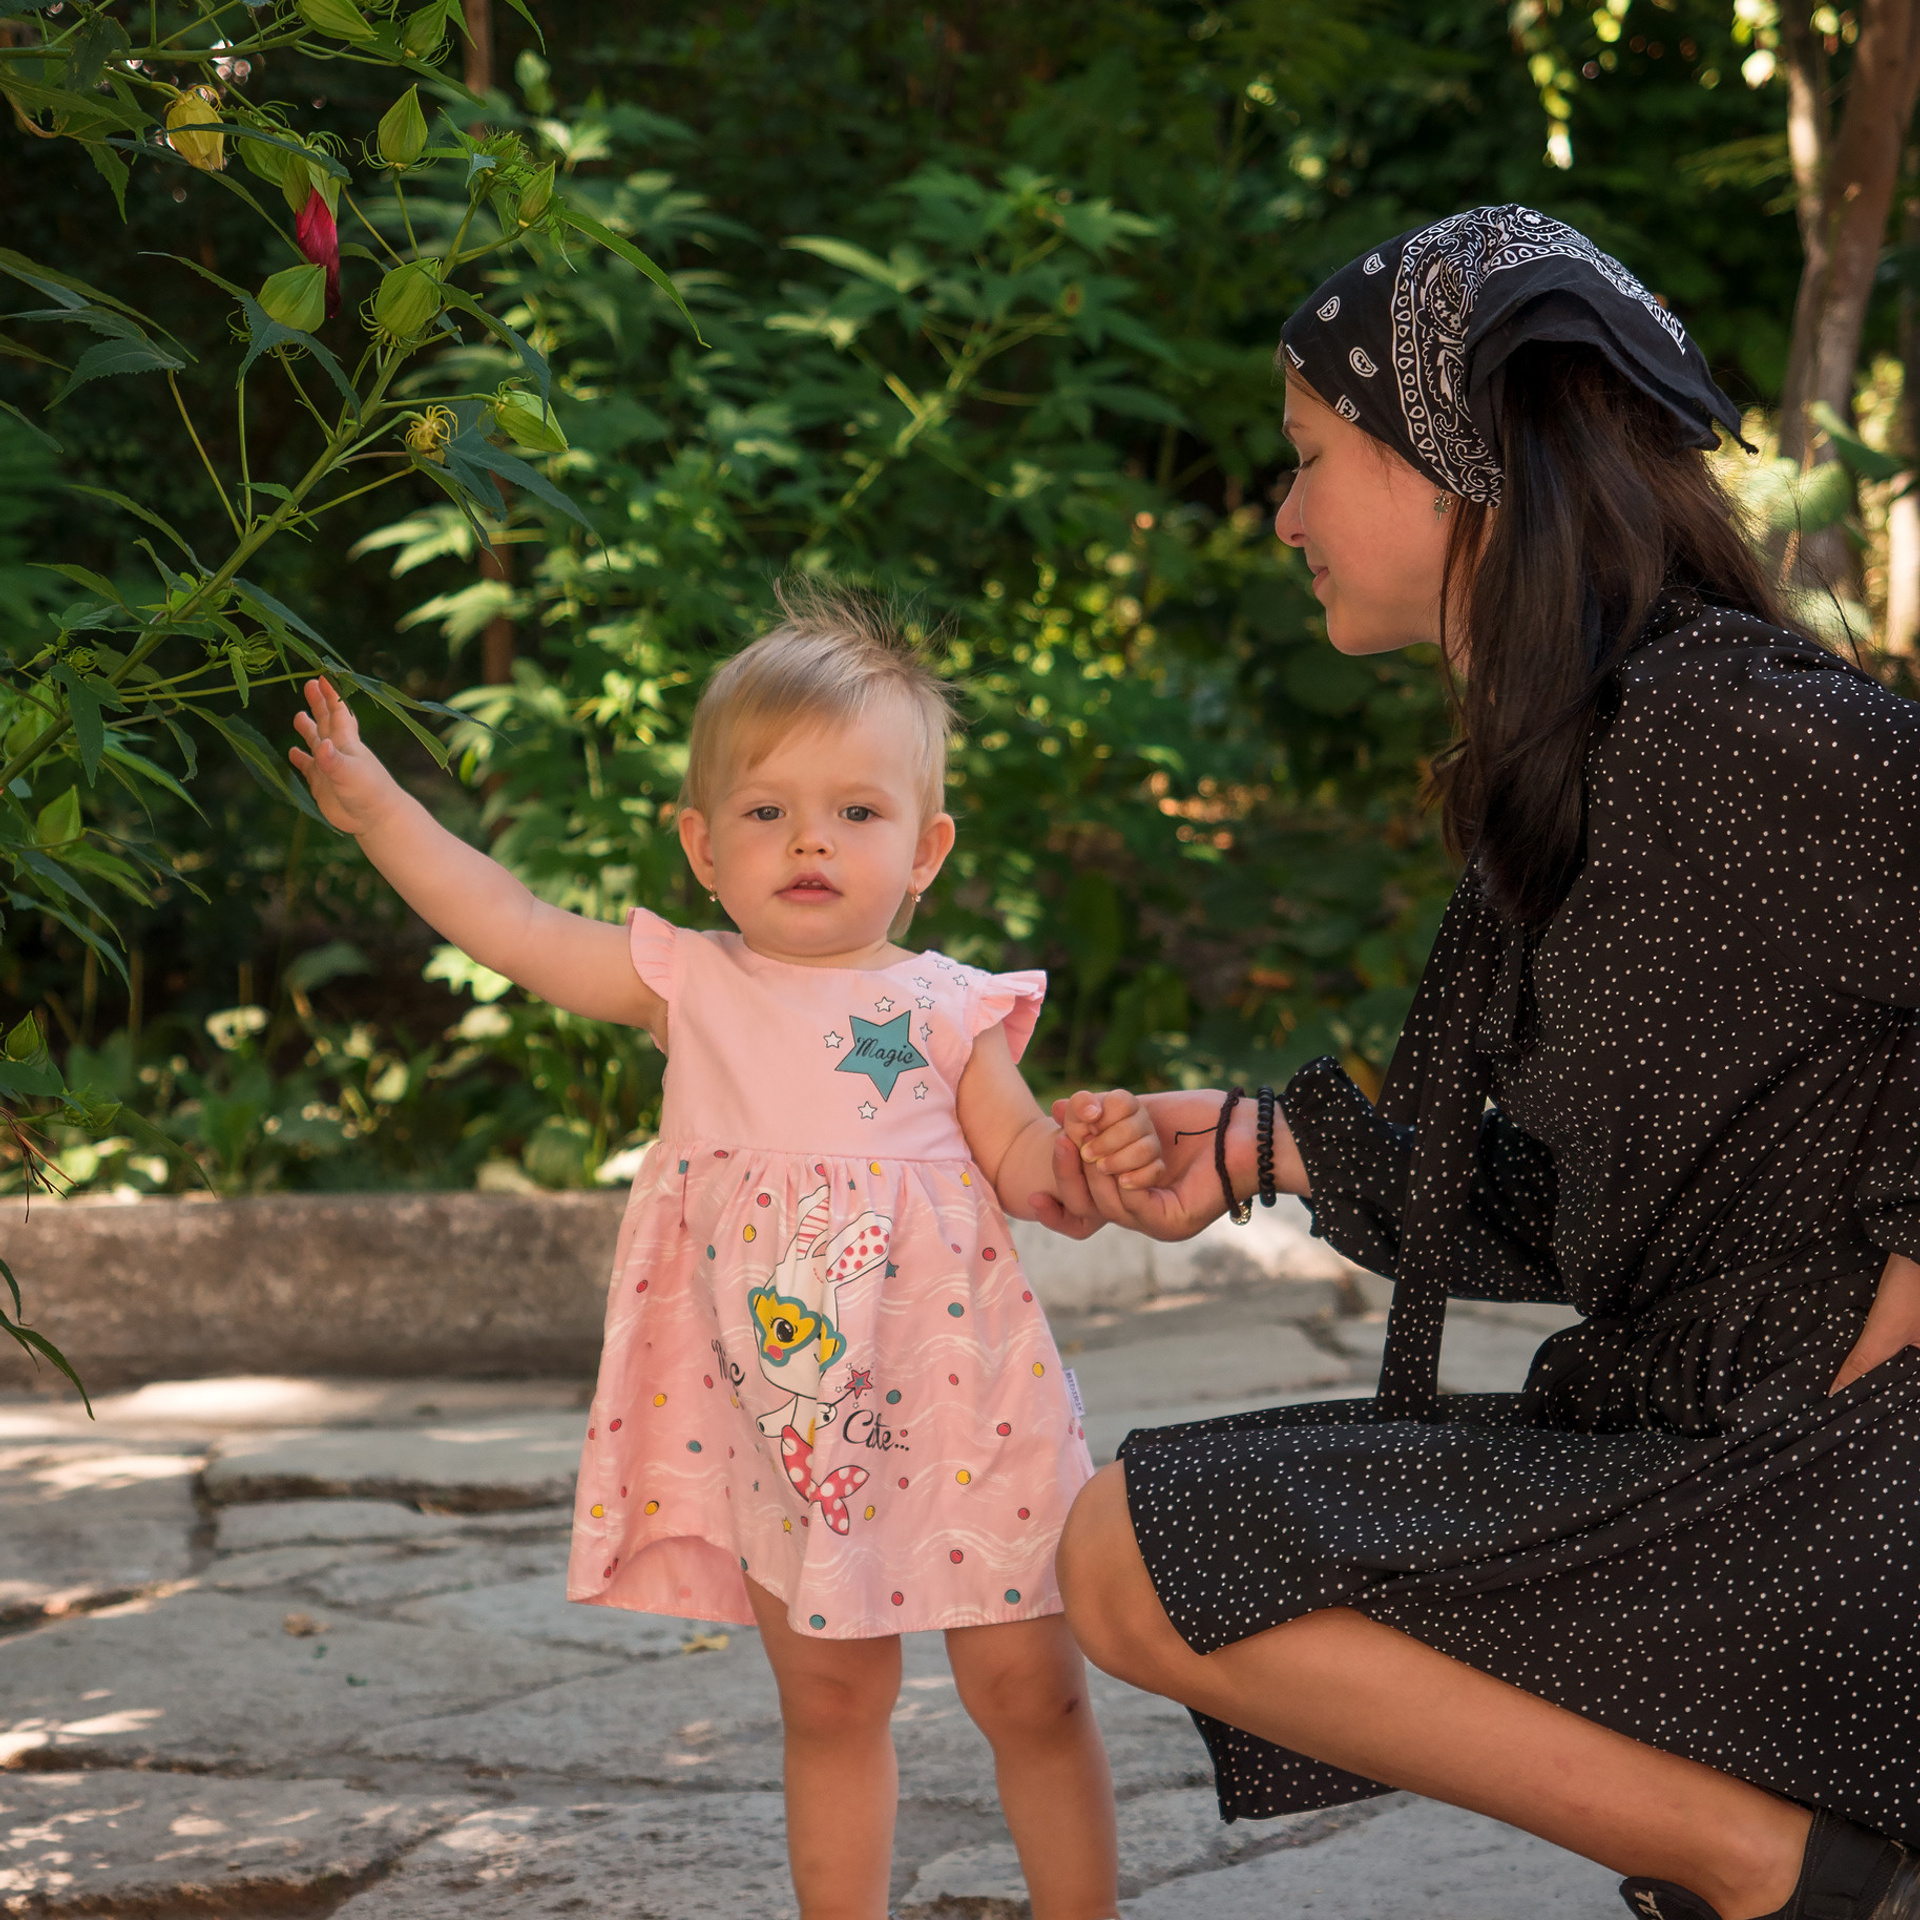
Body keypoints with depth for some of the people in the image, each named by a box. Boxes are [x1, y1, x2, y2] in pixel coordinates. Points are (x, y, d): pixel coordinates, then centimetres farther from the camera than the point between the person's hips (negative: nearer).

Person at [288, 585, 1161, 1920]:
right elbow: (516, 929, 5)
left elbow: (1020, 1166, -1)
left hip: (953, 1407, -2)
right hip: (778, 1426, 2)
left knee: (1028, 1689, 4)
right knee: (828, 1701, 12)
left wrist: (1090, 1154, -23)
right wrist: (375, 805, 4)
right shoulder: (695, 986, 3)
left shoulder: (947, 1008, -2)